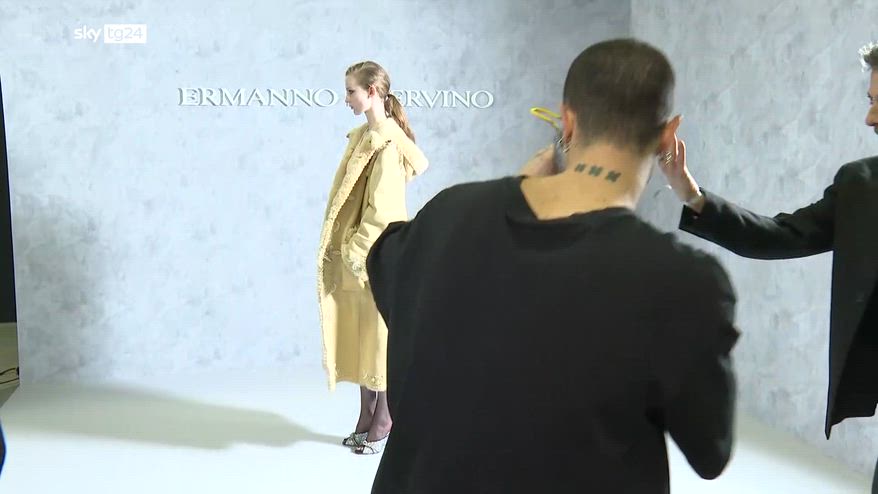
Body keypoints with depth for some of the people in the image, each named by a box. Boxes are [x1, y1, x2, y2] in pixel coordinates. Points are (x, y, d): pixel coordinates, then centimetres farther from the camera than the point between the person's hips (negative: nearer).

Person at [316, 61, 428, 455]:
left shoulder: (388, 142, -16)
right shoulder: (362, 136, 11)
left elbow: (382, 209, -19)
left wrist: (357, 250, -17)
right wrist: (346, 248, 12)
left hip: (376, 254, -9)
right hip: (355, 252, 9)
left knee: (380, 336, 1)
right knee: (359, 336, 13)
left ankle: (384, 425, 13)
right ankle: (367, 419, 24)